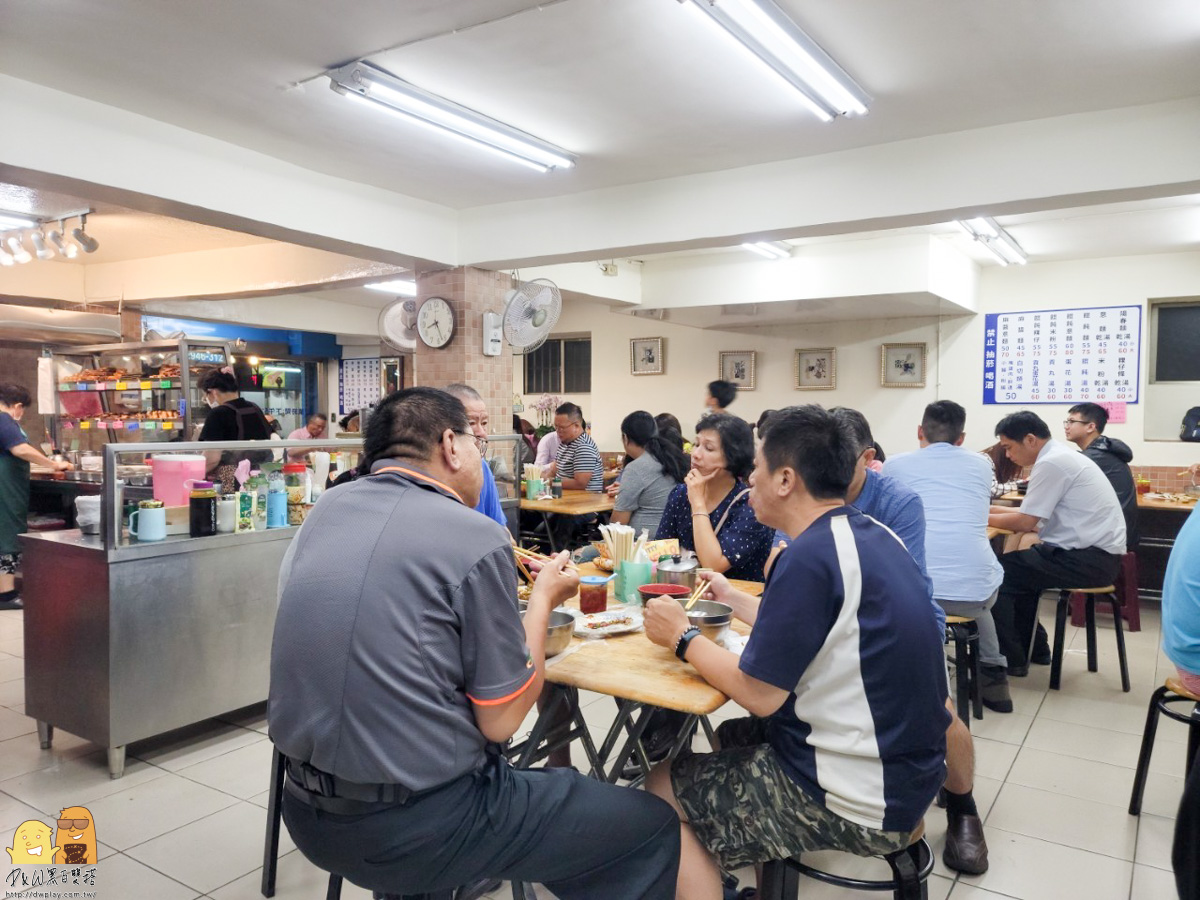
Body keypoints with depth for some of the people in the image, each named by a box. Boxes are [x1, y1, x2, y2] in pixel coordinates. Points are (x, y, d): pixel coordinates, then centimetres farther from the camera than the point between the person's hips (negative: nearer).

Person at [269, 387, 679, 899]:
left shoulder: (324, 511, 3)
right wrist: (542, 600, 1)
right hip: (415, 828, -8)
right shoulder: (475, 538, -17)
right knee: (651, 826, 5)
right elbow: (500, 721, -12)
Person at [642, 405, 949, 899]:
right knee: (732, 738, 24)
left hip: (862, 801, -9)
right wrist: (733, 599, 20)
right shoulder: (871, 534, 3)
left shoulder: (811, 555, -24)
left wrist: (682, 637, -6)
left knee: (663, 788, 2)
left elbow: (758, 693, -20)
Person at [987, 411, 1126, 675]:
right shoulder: (1059, 455, 13)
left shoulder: (1052, 463, -17)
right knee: (1015, 568, 22)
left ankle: (1009, 659, 3)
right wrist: (989, 509, 12)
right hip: (1095, 553, 10)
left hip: (1090, 558, -10)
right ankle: (1033, 649, 28)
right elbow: (1033, 515, 17)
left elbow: (1025, 522, -16)